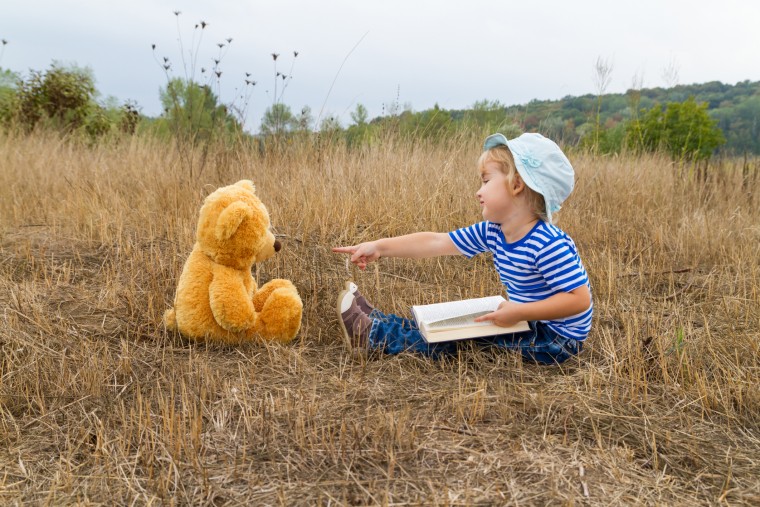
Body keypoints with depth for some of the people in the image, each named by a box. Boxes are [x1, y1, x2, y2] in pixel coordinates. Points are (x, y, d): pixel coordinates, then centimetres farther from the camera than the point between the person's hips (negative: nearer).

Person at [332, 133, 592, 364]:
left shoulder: (548, 245, -27)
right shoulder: (492, 232, -2)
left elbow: (580, 299, -28)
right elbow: (436, 242, -2)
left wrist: (519, 313, -32)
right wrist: (380, 247, -4)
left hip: (556, 340, -8)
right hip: (529, 323, 8)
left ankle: (374, 334, -3)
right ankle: (379, 322, 14)